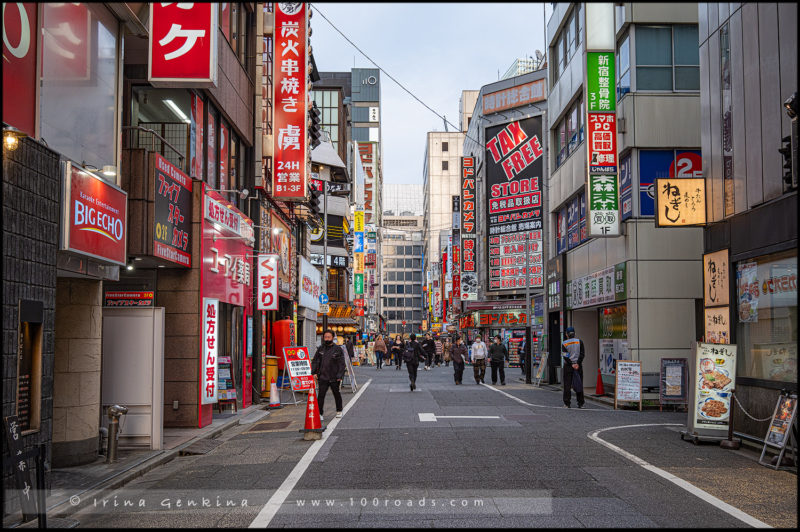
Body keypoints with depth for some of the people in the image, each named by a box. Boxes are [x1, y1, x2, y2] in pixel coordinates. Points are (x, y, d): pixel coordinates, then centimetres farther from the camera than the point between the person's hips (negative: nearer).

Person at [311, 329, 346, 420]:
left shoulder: (338, 349, -2)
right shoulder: (320, 349, 8)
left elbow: (342, 364, -4)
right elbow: (315, 361, 12)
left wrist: (339, 376, -11)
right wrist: (314, 372, 1)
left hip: (334, 378, -2)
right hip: (323, 377, 2)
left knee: (336, 394, 14)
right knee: (321, 395, -7)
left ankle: (339, 411, 32)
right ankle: (319, 414, -3)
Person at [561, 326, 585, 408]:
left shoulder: (564, 343, 0)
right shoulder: (579, 341, 3)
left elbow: (565, 356, -9)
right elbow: (582, 354, -5)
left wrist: (572, 364, -10)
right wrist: (577, 363, -9)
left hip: (568, 365, -1)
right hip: (578, 365, 1)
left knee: (567, 384, 3)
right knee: (579, 384, 7)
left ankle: (567, 403, 0)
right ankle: (580, 404, 6)